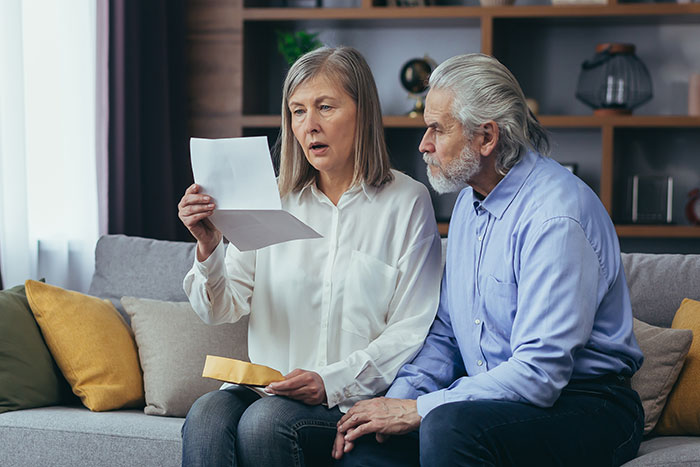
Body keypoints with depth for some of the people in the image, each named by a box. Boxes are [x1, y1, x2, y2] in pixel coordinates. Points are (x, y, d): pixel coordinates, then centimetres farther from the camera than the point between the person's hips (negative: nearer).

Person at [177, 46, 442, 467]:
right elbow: (222, 309, 8)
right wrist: (209, 249, -12)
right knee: (205, 417, -29)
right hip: (268, 389, 3)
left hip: (355, 398, -3)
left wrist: (331, 382, -15)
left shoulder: (406, 203, 2)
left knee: (265, 422, -32)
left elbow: (412, 332, -3)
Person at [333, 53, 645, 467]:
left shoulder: (556, 218, -20)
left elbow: (538, 374, -25)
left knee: (449, 428, -34)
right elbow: (446, 332, 17)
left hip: (580, 410, -7)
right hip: (492, 397, 8)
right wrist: (402, 394, -2)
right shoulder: (470, 199, 11)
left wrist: (417, 410, -20)